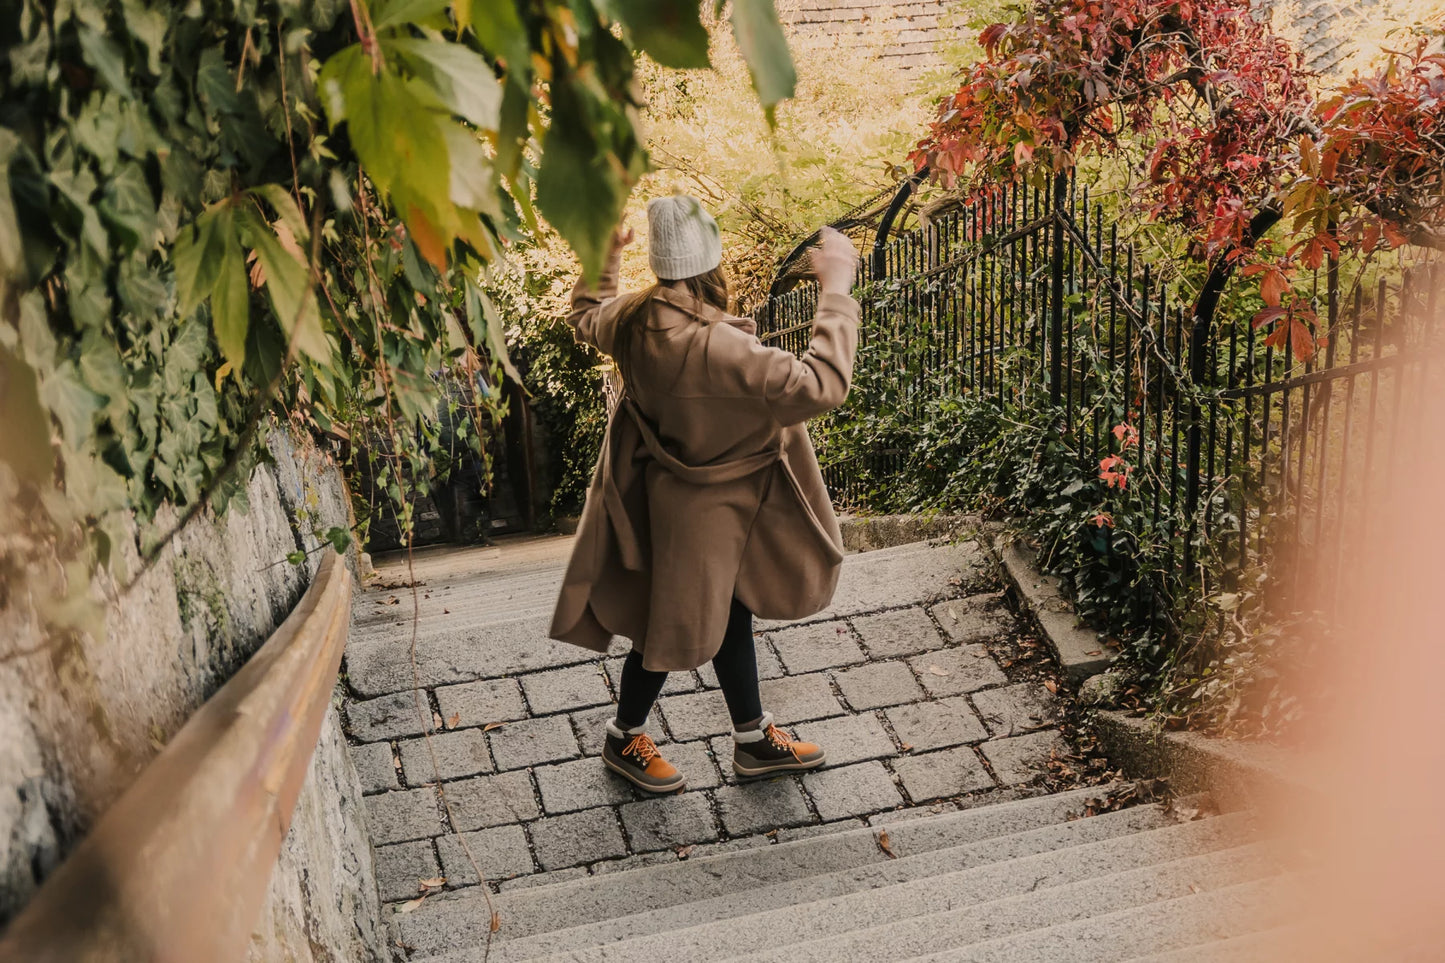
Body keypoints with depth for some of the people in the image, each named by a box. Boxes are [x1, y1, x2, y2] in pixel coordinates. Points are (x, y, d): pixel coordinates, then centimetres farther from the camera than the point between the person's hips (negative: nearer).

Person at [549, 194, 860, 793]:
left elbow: (586, 319, 14)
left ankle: (754, 740, 41)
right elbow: (818, 385, -38)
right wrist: (835, 292, -32)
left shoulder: (631, 318, -11)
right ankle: (624, 741, 37)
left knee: (729, 612, 22)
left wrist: (603, 260, 26)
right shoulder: (713, 347, -37)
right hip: (696, 508, -9)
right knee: (678, 627, 14)